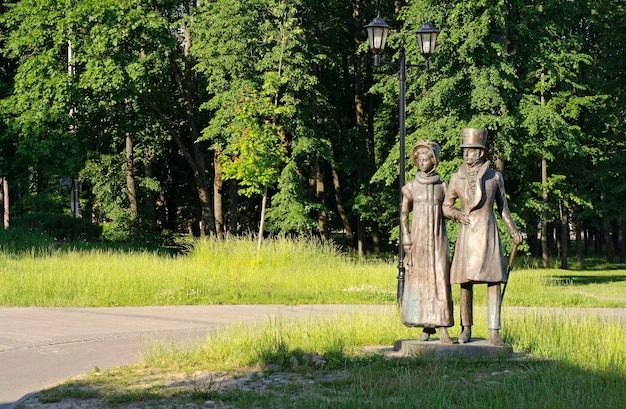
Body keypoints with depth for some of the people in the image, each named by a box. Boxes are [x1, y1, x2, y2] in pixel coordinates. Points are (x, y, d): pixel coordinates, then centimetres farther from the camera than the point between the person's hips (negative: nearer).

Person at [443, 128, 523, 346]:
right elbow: (446, 206, 13)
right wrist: (458, 215, -7)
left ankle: (494, 332, -7)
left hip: (488, 232, -1)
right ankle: (466, 329, 14)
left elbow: (503, 206, 15)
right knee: (465, 282, 2)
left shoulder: (494, 176, 4)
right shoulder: (457, 178, 4)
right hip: (467, 233, 1)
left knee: (494, 281, -7)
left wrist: (513, 230, 13)